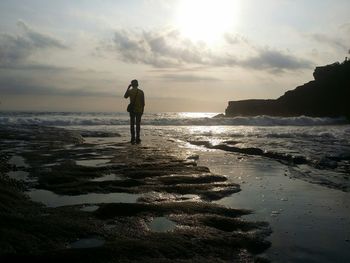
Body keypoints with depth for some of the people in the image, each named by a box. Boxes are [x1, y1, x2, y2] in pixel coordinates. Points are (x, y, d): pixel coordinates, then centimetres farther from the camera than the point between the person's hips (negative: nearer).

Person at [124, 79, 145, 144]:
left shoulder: (129, 91, -4)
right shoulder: (141, 92, -4)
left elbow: (125, 96, 18)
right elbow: (143, 102, -3)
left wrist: (128, 88, 23)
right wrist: (142, 110, 8)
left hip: (132, 110, 0)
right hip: (139, 110, 0)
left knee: (132, 124, 5)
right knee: (138, 125, 5)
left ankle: (133, 139, 1)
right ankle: (137, 139, 3)